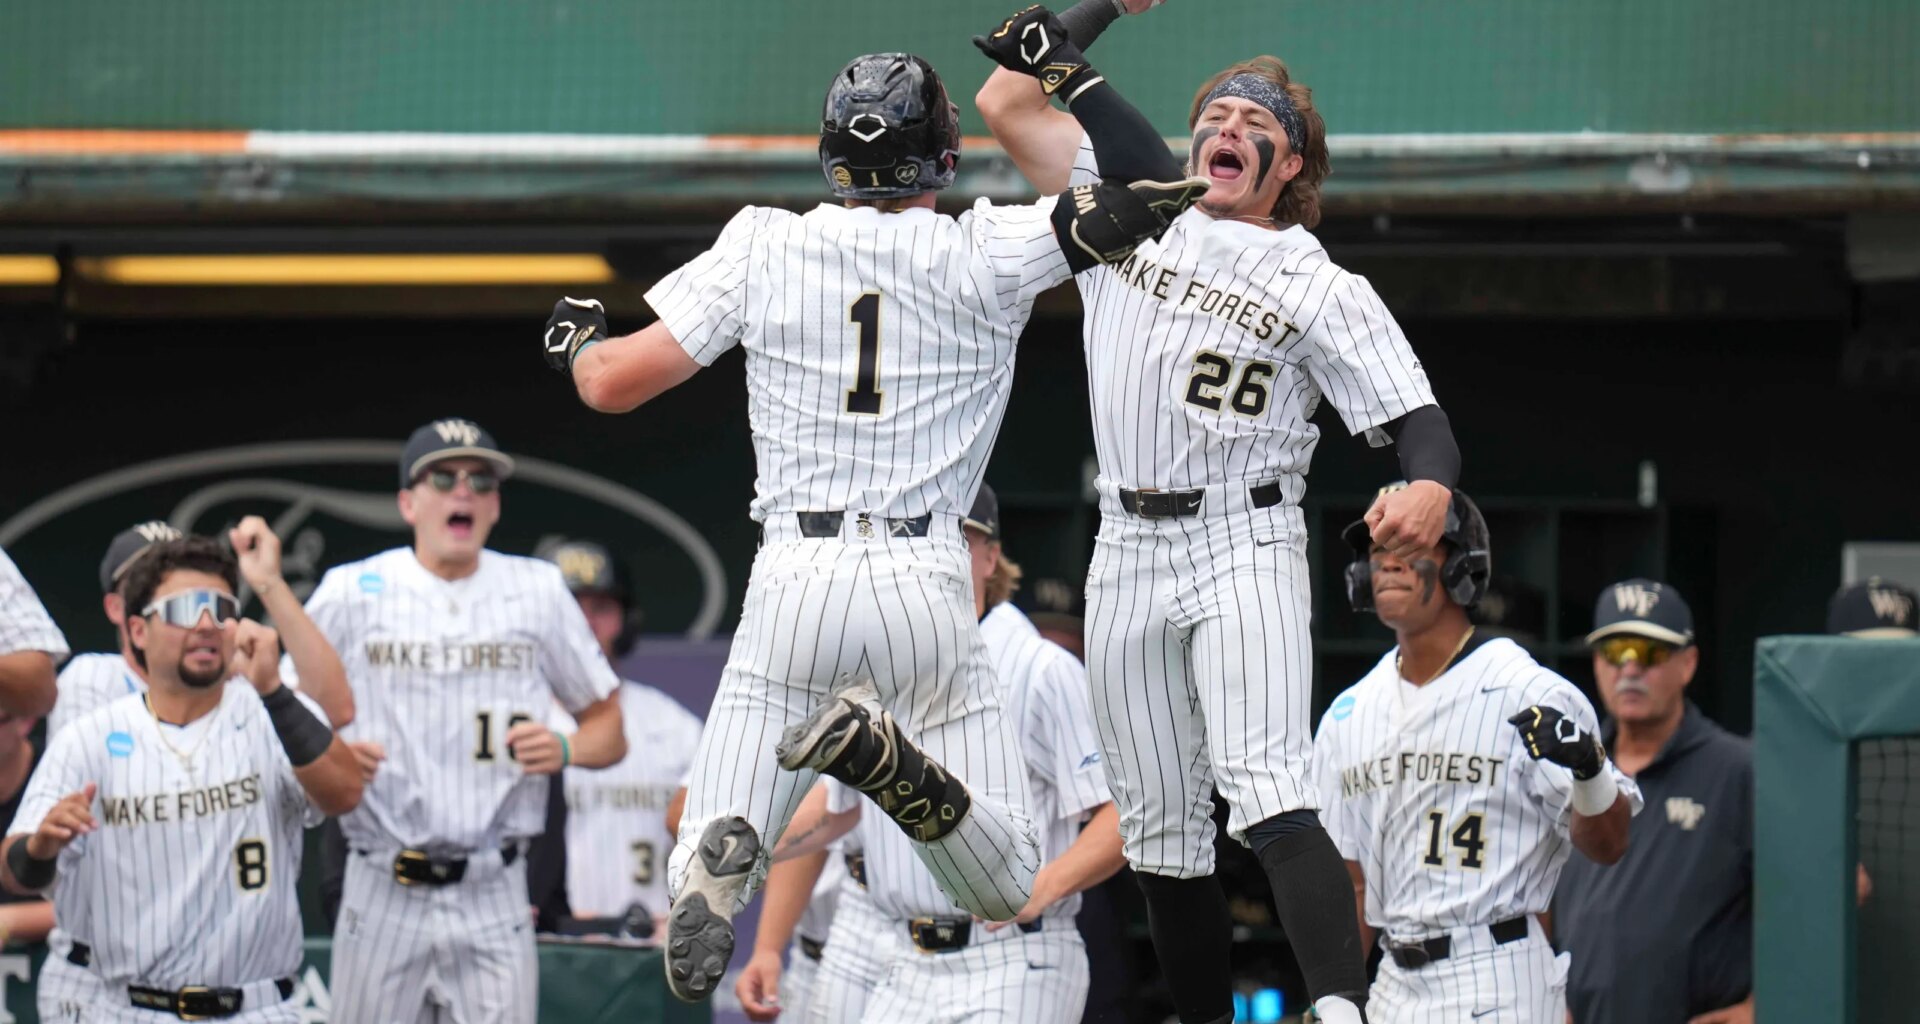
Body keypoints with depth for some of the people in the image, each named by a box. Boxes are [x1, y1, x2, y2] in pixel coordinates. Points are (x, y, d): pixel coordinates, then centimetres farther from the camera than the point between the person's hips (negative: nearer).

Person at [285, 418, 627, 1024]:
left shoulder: (539, 592, 9)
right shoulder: (351, 593, 4)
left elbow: (610, 732, 14)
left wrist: (566, 749, -8)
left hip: (494, 899, 1)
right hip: (384, 896, -1)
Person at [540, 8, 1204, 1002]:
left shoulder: (760, 248, 4)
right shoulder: (982, 254, 0)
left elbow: (614, 383, 4)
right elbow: (1156, 188, 2)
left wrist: (577, 338, 26)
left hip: (790, 585, 1)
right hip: (924, 587, -1)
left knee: (706, 865, 8)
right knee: (1009, 889, 7)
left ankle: (719, 853, -32)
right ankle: (889, 758, -24)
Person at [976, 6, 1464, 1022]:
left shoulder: (1321, 289, 1)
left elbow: (1421, 424, -6)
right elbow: (1008, 104, 13)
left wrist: (1427, 493, -29)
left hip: (1245, 553, -5)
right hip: (1128, 551, 5)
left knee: (1267, 798, -23)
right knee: (1159, 826, 6)